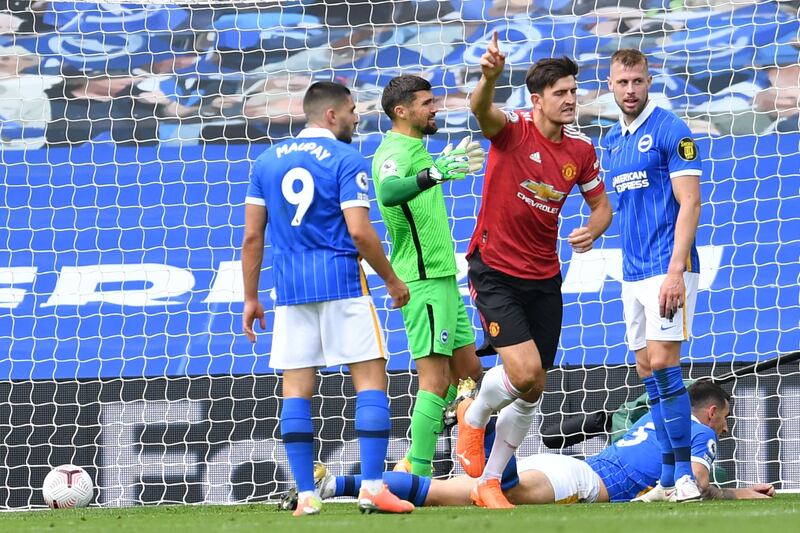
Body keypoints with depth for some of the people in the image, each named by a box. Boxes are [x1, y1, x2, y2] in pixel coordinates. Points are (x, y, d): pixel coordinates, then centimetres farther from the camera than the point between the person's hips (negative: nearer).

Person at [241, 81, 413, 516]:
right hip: (341, 283, -5)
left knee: (296, 389, 5)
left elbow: (252, 237, 9)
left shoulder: (267, 162, 11)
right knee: (371, 379, -1)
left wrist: (250, 298, 14)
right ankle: (372, 487, -11)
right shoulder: (346, 161, -4)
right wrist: (392, 280, 1)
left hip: (289, 285, 5)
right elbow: (359, 232, -12)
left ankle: (306, 495, 1)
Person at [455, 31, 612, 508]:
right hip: (495, 271, -6)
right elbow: (481, 109, -36)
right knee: (525, 371, -21)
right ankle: (474, 415, 12)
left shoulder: (581, 149, 1)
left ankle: (490, 482, 23)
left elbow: (602, 206, 12)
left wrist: (592, 231, -12)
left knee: (532, 392, 8)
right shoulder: (513, 130, -14)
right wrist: (490, 76, -59)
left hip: (544, 279, 6)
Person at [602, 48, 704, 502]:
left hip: (667, 268, -8)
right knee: (648, 372, 6)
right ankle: (669, 479, 9)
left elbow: (690, 202, -13)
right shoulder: (613, 141, 15)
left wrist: (676, 271, -20)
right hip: (633, 273, 8)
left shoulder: (669, 130, -8)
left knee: (663, 363, -15)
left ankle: (685, 474, -13)